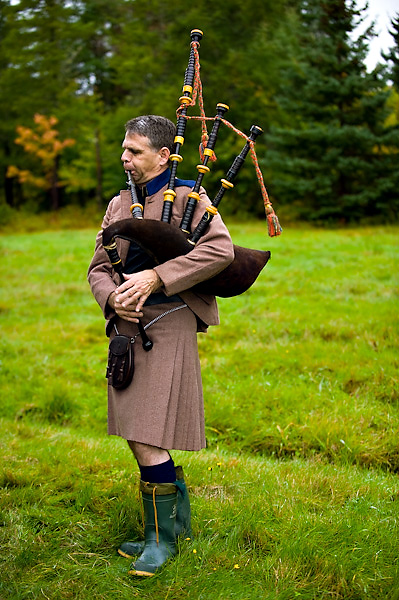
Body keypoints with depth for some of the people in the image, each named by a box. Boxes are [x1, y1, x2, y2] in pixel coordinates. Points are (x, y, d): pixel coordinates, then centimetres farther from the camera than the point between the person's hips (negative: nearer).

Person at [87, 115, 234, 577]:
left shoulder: (188, 196, -3)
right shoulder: (119, 205, 16)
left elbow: (220, 250, -18)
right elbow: (98, 269, 15)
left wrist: (155, 277, -22)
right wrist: (113, 297, -8)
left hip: (168, 326, -7)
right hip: (126, 327, 7)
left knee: (146, 438, -11)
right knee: (139, 437, 12)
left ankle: (162, 537, 6)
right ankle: (178, 520, 29)